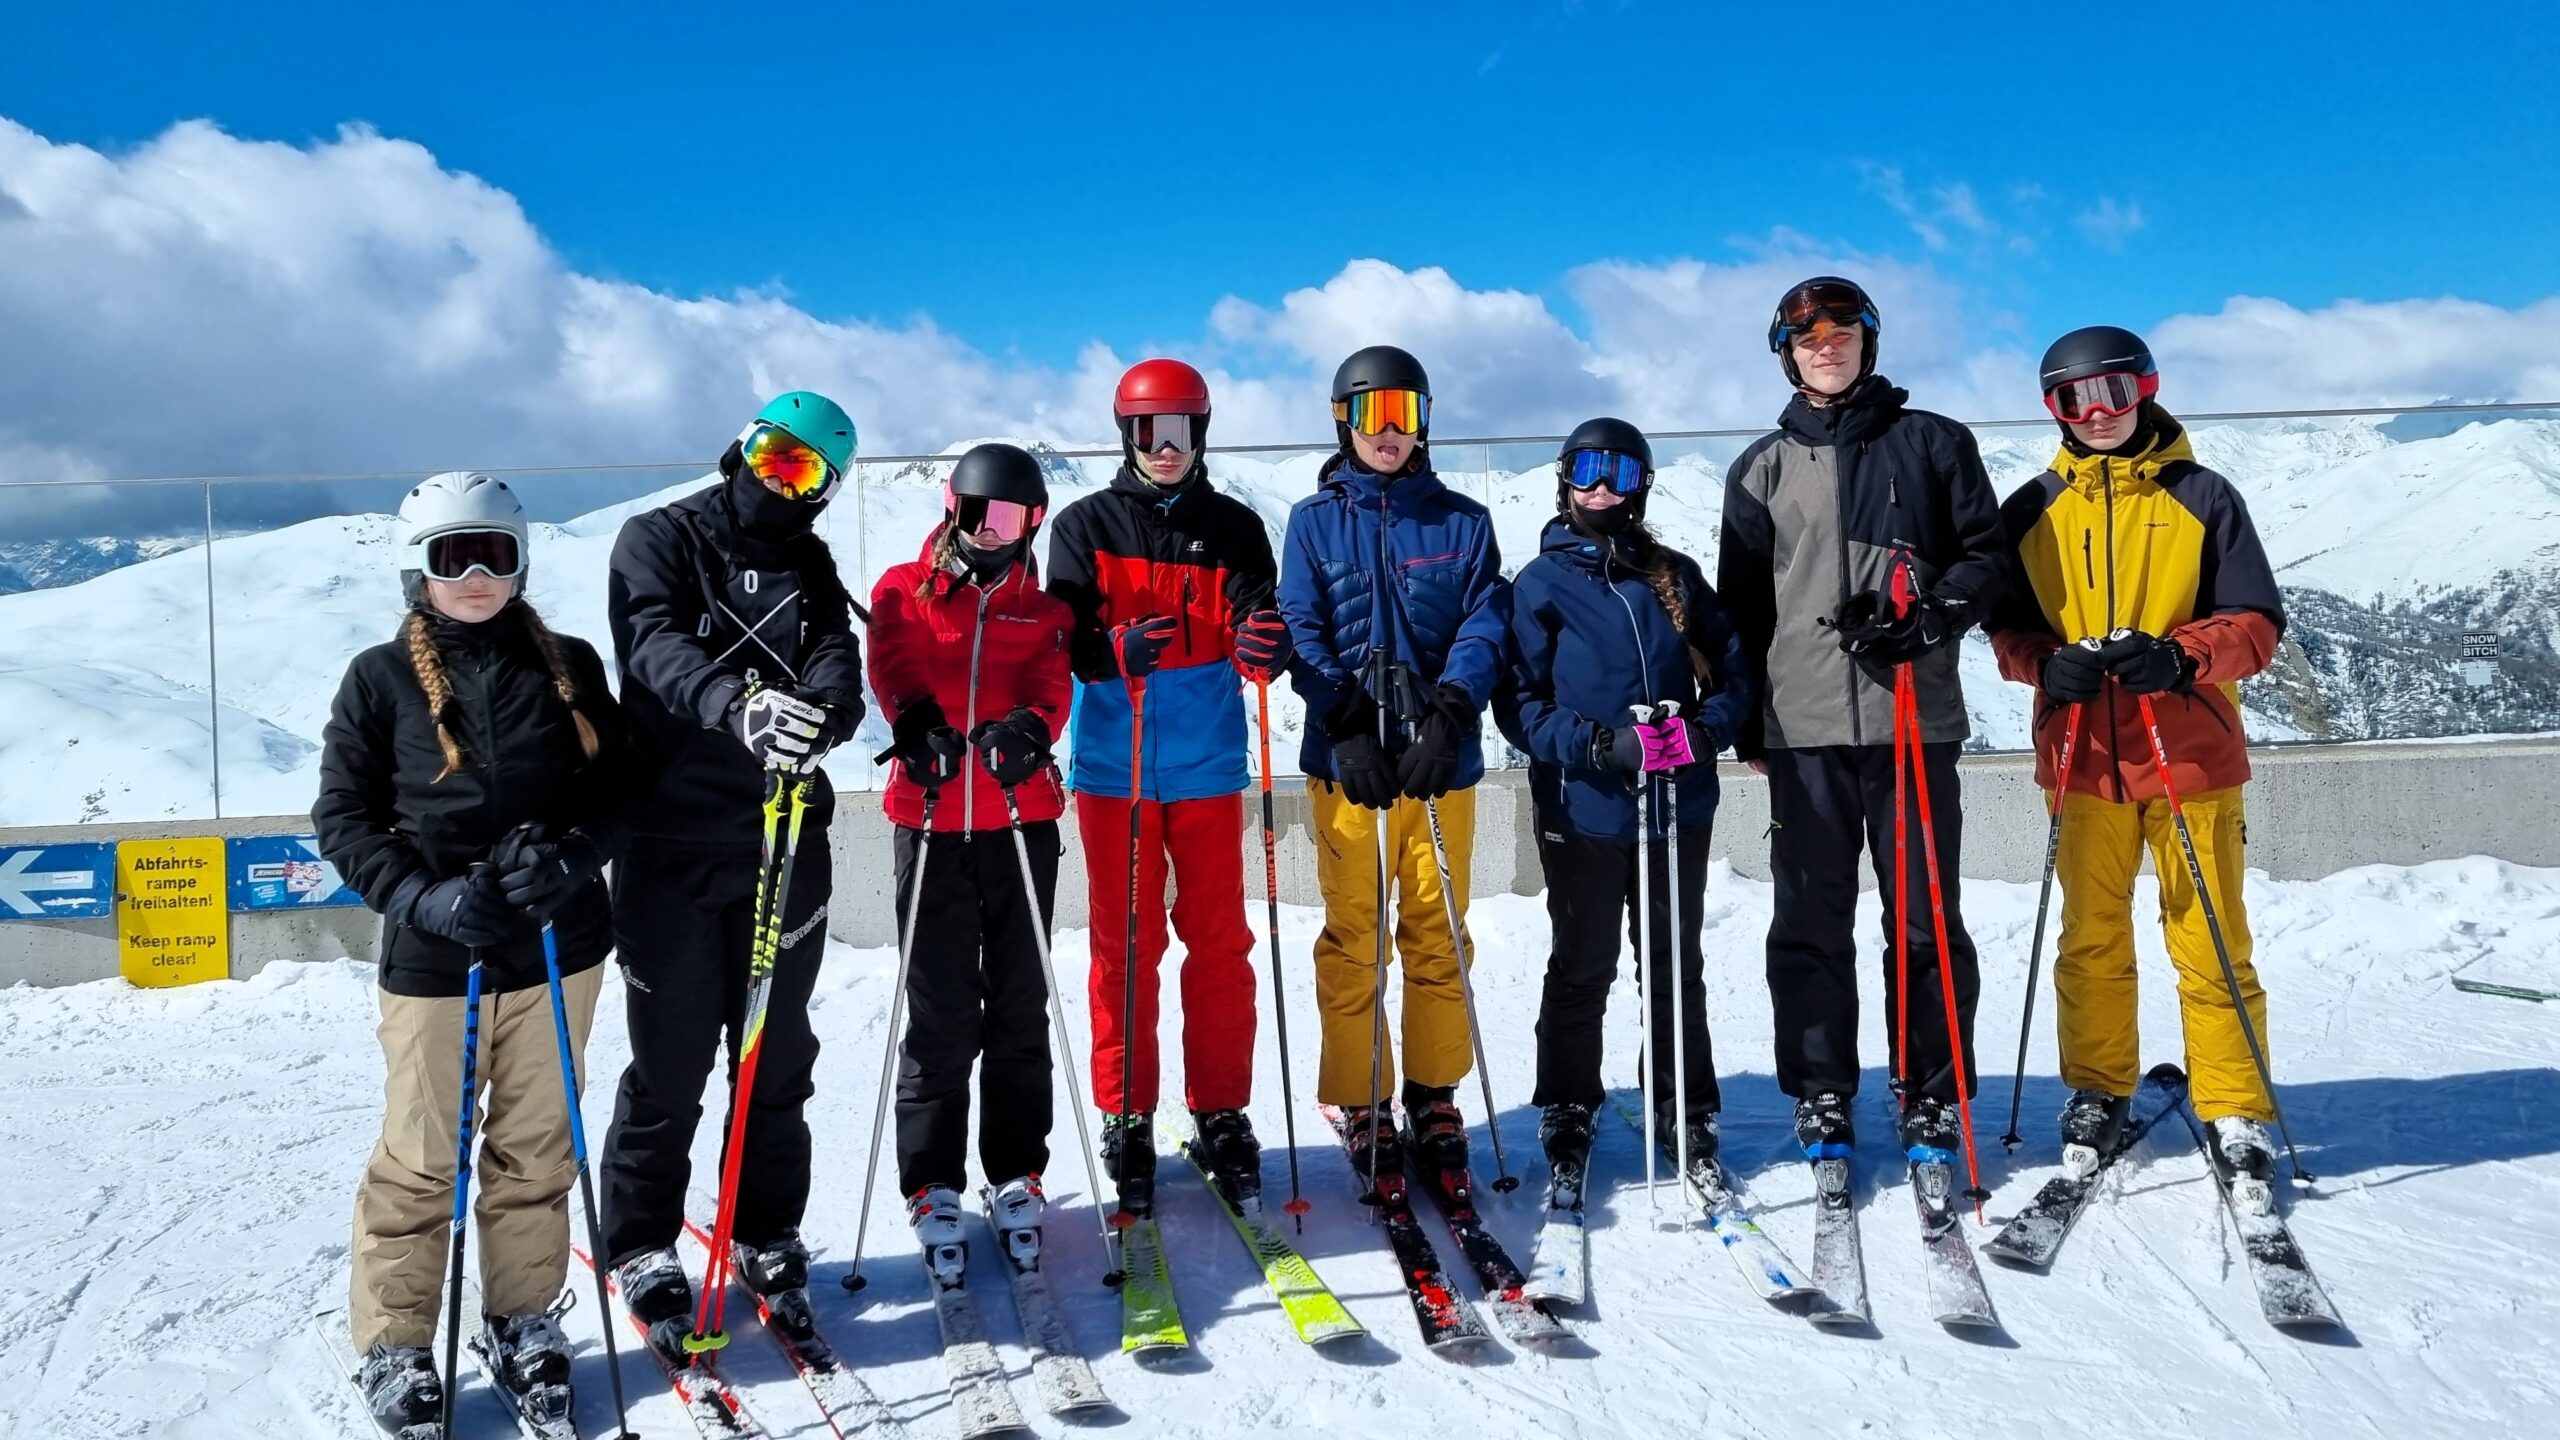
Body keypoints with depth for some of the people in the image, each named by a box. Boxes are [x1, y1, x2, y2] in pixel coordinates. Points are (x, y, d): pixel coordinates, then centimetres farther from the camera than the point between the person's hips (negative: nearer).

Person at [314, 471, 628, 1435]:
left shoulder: (568, 666, 3)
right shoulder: (382, 678, -2)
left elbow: (617, 787, 5)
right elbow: (343, 818, -1)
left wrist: (571, 857, -14)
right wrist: (427, 897, -15)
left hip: (557, 946, 2)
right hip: (433, 956, -2)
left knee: (536, 1147, 13)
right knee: (419, 1159, 6)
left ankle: (523, 1316, 29)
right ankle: (394, 1341, 23)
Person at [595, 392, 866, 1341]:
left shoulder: (809, 567, 12)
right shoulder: (658, 541, 1)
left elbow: (837, 658, -6)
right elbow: (659, 648, -19)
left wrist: (820, 712, -30)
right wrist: (737, 706, -39)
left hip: (786, 842, 4)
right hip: (672, 841, -3)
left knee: (777, 1053, 12)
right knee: (670, 1061, 3)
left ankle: (768, 1231, 28)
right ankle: (641, 1244, 21)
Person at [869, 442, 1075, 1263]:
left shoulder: (1040, 607, 14)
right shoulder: (905, 593, 10)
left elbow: (1052, 680, -5)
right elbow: (894, 667, -8)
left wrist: (1028, 726, -28)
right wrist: (917, 723, -30)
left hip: (1022, 821, 2)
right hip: (931, 822, -1)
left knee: (1019, 1007, 7)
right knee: (940, 1013, 1)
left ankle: (1015, 1170, 20)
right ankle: (933, 1181, 13)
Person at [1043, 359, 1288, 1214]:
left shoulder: (1234, 527, 7)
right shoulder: (1086, 526, 4)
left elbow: (1254, 630, -5)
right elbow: (1062, 638, -6)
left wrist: (1265, 645, -30)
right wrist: (1118, 651, -28)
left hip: (1207, 766, 1)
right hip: (1113, 769, -1)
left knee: (1218, 945, 6)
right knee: (1124, 947, 5)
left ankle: (1222, 1115, 18)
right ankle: (1126, 1119, 17)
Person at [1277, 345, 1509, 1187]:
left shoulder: (1462, 522, 10)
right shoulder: (1313, 522, 8)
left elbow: (1485, 625, 1)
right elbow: (1302, 637, 0)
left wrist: (1448, 711, -16)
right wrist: (1350, 727, -14)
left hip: (1441, 758, 1)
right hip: (1346, 762, -1)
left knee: (1437, 934, 6)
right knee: (1352, 937, 2)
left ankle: (1434, 1098, 19)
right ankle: (1363, 1104, 14)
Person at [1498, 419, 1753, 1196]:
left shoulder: (1677, 576, 9)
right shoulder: (1540, 584, -2)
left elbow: (1730, 670, 8)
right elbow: (1520, 703, -8)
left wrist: (1705, 731, -12)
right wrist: (1600, 745, -21)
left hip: (1680, 806, 3)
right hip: (1583, 811, -3)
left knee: (1677, 967, 14)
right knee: (1582, 971, 8)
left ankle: (1686, 1112, 27)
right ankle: (1567, 1116, 23)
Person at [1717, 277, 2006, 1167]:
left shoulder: (1932, 443, 9)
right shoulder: (1764, 468, 13)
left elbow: (1984, 554, 8)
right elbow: (1741, 603, 13)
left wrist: (1931, 619, -12)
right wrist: (1747, 723, 7)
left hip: (1914, 717, -1)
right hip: (1803, 724, 1)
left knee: (1925, 916, 2)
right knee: (1810, 919, 3)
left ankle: (1933, 1099, 12)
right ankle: (1821, 1098, 12)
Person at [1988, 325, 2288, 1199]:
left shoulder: (2201, 496, 2)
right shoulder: (2034, 510, 8)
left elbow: (2257, 623, 0)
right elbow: (2006, 624, 9)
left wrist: (2180, 657, -19)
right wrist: (2048, 663, -13)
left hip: (2192, 753, -1)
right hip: (2085, 757, 2)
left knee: (2211, 945, 2)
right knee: (2091, 940, 8)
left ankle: (2234, 1112, 15)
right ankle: (2097, 1094, 23)